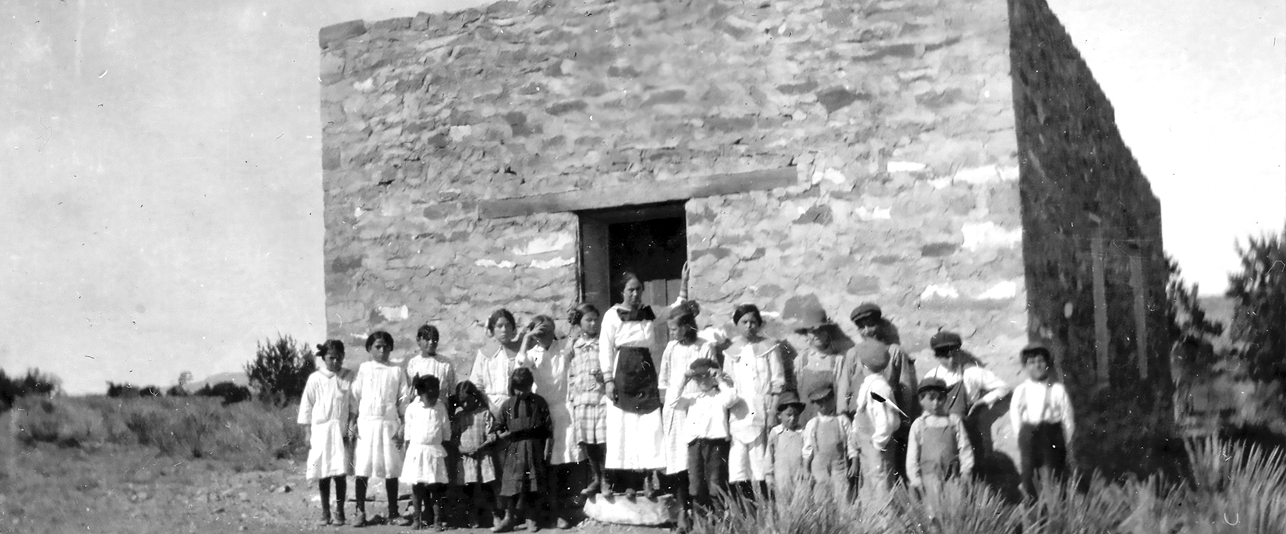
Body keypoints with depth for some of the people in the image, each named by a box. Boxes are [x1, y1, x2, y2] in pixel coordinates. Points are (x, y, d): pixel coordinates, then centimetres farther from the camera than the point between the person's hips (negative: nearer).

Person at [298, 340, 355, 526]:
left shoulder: (348, 377, 2)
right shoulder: (315, 378, 0)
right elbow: (306, 406, 4)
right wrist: (307, 432, 2)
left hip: (342, 430, 0)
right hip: (320, 429, 0)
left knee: (340, 473, -3)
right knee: (323, 474, 5)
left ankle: (340, 512, 7)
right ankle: (325, 513, 14)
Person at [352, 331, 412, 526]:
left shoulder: (397, 371, 6)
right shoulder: (364, 369, 5)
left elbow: (404, 401, 6)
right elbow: (355, 397, 6)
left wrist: (402, 427, 0)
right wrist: (353, 422, -2)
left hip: (389, 424, 0)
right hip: (366, 423, 0)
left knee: (391, 470, 3)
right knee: (362, 468, -2)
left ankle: (393, 513, 11)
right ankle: (360, 512, 6)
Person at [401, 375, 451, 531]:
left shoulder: (440, 408, 0)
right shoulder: (412, 409, -2)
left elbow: (446, 431, 6)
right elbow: (408, 433, 5)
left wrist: (445, 452, 4)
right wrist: (408, 452, 4)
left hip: (435, 451, 0)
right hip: (416, 451, 0)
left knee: (436, 486, 0)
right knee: (416, 486, 5)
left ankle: (438, 519, 3)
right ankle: (417, 518, 15)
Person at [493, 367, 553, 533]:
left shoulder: (538, 402, 0)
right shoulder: (507, 405, 5)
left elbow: (548, 428, 0)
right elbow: (498, 427, 13)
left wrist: (548, 448, -4)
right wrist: (504, 434, -7)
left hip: (534, 448, -1)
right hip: (514, 449, 1)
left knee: (532, 485, 2)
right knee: (512, 483, -1)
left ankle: (530, 519, 13)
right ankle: (508, 518, 6)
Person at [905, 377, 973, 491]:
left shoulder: (954, 421, 9)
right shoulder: (918, 425, 8)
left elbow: (965, 448, 9)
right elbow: (912, 455, 8)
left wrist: (966, 472, 2)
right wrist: (915, 479, 1)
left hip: (953, 477, 1)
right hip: (929, 479, 0)